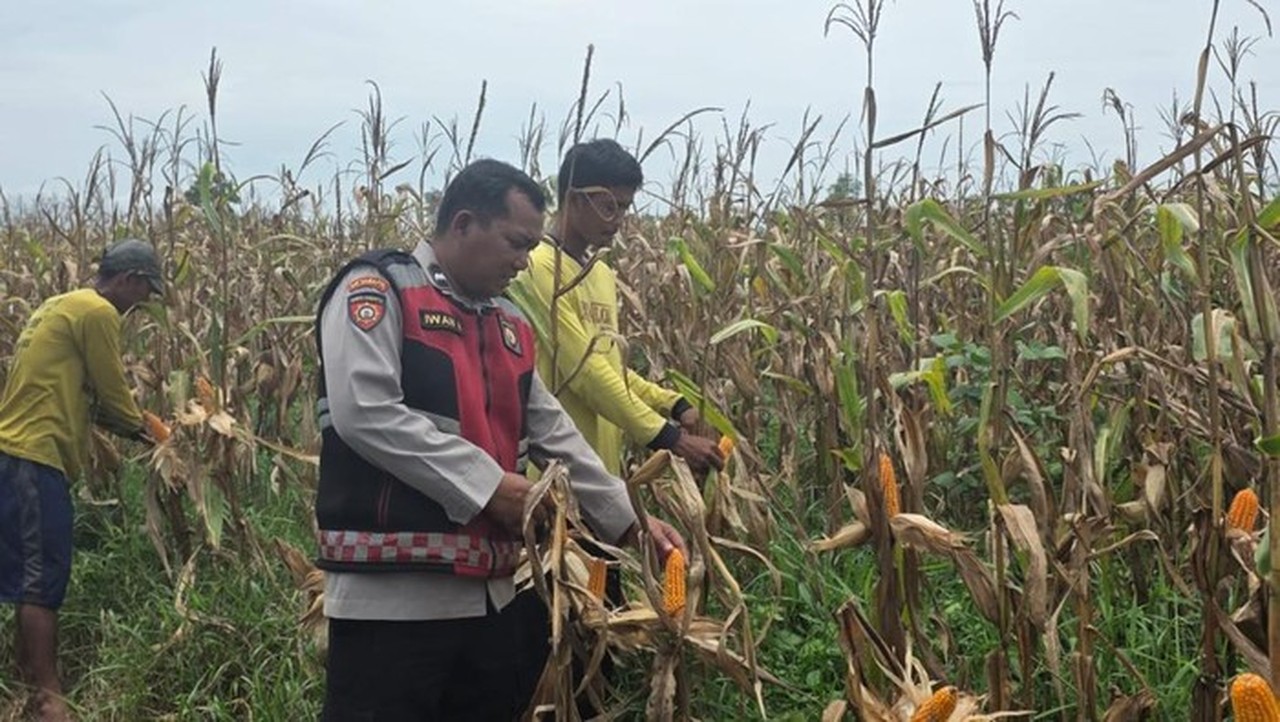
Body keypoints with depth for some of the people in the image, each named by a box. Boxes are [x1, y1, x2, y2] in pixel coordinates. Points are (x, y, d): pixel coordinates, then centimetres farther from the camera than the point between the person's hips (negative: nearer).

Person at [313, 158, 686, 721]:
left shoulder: (509, 326, 18)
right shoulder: (378, 290, -7)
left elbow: (555, 437, 21)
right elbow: (365, 413, -21)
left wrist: (627, 522, 14)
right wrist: (486, 484, -18)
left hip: (491, 596, 8)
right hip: (392, 597, -8)